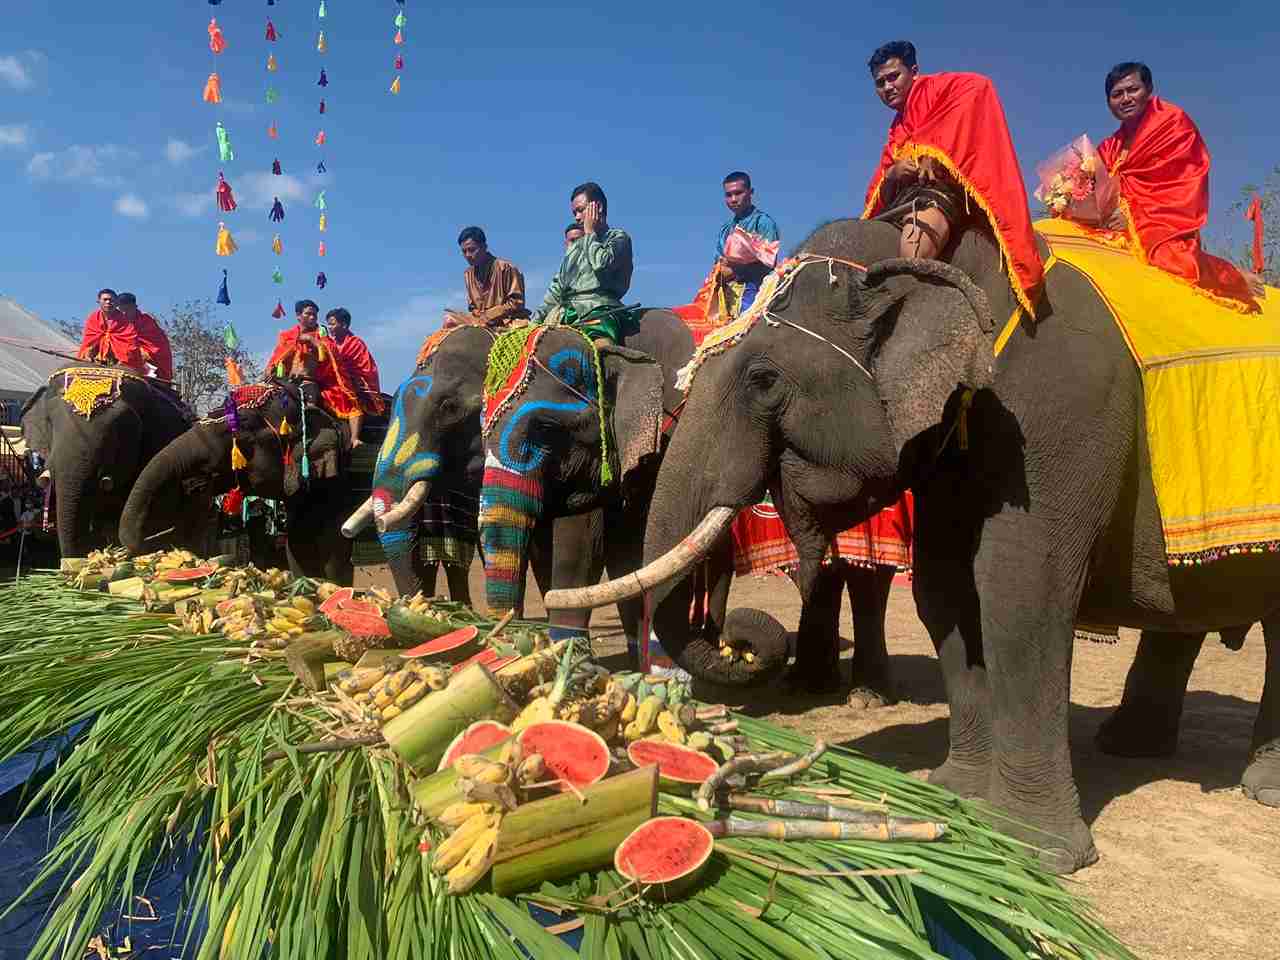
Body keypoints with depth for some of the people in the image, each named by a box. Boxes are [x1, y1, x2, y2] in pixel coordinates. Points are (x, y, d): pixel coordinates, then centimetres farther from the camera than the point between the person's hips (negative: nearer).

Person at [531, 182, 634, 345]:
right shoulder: (575, 245, 31)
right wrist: (537, 317, 16)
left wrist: (590, 233, 8)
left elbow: (601, 264, -9)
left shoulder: (618, 237, 12)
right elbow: (558, 286, 28)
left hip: (598, 310, -7)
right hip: (565, 311, 7)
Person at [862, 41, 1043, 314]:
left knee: (913, 246, -37)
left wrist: (933, 156, -13)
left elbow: (977, 86, -10)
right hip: (902, 203, 8)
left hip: (939, 189, -8)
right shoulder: (897, 131, 30)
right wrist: (893, 174, -4)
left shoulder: (934, 89, 13)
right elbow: (881, 196, 21)